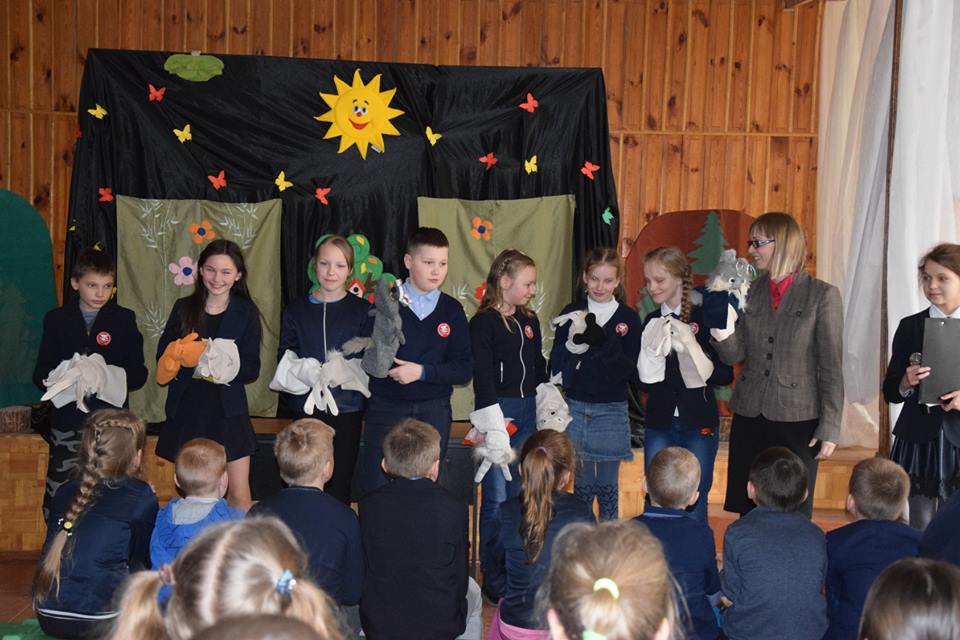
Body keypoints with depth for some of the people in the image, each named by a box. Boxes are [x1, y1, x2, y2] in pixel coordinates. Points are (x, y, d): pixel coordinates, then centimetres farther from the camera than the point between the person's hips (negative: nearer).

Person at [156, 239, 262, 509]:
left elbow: (252, 369, -3)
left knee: (239, 497, -3)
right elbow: (164, 357, 3)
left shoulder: (246, 313, 0)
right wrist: (190, 359, -17)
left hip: (228, 411, -2)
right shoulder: (184, 308, 4)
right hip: (187, 409, 2)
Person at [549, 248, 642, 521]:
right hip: (576, 408, 1)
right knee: (582, 484, 8)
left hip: (612, 410, -1)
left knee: (608, 486, 6)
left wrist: (604, 343, -20)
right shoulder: (571, 313, 4)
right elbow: (556, 365, 0)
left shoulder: (628, 318, 1)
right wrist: (574, 343, -18)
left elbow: (631, 369, -6)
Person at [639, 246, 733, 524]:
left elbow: (726, 374, -6)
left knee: (694, 503, 6)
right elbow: (643, 381, 8)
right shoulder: (651, 322, 6)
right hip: (659, 425, 3)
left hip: (699, 426, -3)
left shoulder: (704, 318, -5)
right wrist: (649, 360, -12)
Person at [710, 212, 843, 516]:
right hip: (749, 418, 4)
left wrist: (830, 428, -7)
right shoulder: (749, 292, 7)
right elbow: (735, 354, 3)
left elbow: (831, 367, -4)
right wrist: (720, 328, -18)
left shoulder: (822, 294, -5)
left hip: (797, 421, -4)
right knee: (748, 515, 7)